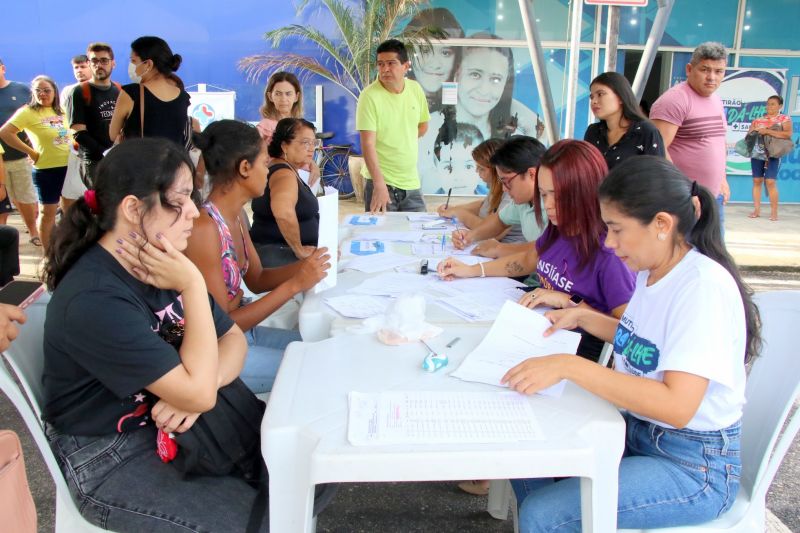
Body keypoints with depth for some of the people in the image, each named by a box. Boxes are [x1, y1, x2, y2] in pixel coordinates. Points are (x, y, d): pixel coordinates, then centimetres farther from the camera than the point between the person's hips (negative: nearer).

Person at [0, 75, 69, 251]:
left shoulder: (61, 111, 9)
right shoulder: (28, 112, -8)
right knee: (48, 211, 3)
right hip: (46, 169, -6)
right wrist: (31, 152, -13)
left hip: (69, 165, 6)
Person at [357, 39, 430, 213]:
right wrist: (379, 184, -26)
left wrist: (402, 144, 5)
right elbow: (368, 144, -18)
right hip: (381, 182, -5)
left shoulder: (416, 89, 3)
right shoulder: (370, 96, -13)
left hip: (412, 183, 5)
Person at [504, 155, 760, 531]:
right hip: (636, 431, 8)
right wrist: (582, 317, 9)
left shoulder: (704, 285, -23)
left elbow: (676, 406, -32)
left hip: (695, 468, -8)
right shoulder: (651, 271, 3)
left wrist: (570, 366, -33)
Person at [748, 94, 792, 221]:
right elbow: (748, 135, 18)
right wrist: (754, 130, -5)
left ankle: (774, 212, -6)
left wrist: (767, 131, -17)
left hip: (773, 155, -4)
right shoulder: (758, 120, 15)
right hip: (757, 154, 4)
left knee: (770, 182, -11)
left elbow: (788, 134, -13)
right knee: (757, 181, 2)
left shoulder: (784, 119, 2)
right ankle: (756, 210, 7)